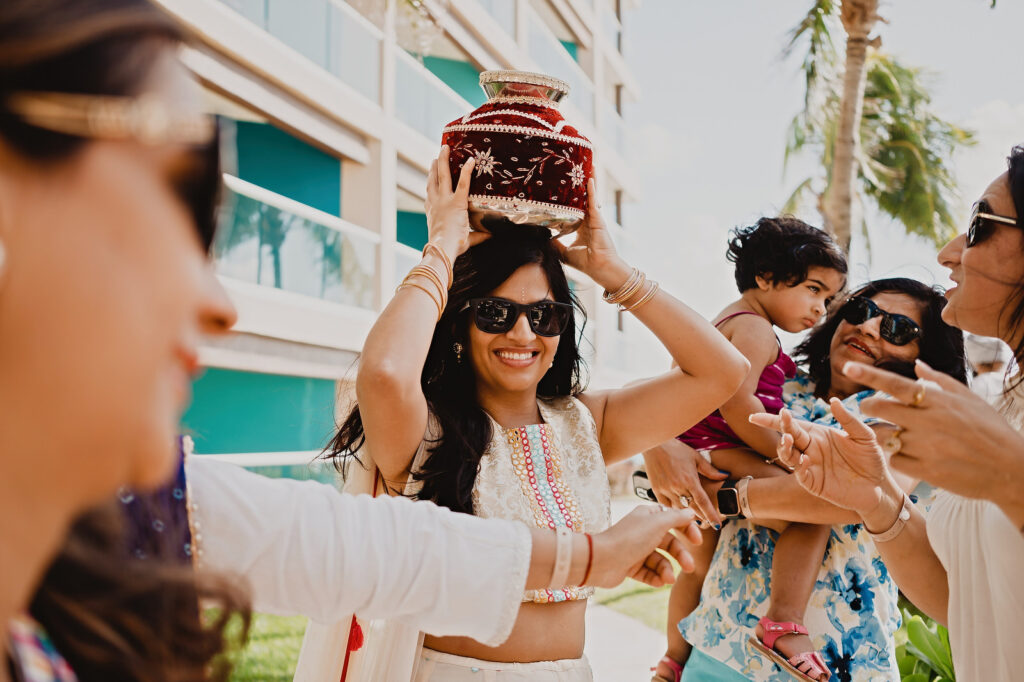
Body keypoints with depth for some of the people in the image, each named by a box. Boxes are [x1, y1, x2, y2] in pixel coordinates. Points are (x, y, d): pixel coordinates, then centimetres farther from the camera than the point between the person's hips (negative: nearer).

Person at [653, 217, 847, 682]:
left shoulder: (726, 322, 23)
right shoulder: (754, 329, -10)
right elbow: (734, 403, -23)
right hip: (719, 453, -11)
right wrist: (788, 456, -17)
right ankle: (784, 621, -27)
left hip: (696, 458, 11)